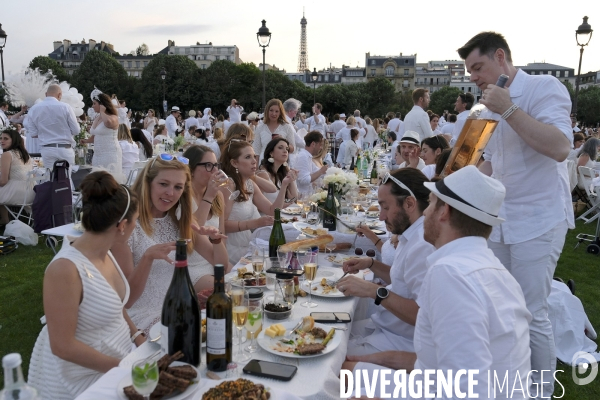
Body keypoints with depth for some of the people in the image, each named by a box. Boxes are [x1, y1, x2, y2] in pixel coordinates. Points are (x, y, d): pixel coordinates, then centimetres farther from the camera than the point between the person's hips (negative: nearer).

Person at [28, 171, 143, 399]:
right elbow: (63, 346, -22)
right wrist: (123, 366, -17)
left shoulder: (104, 252, -2)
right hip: (80, 379, -7)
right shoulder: (66, 269, -26)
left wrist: (138, 337, -1)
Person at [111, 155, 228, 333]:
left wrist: (215, 239, -14)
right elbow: (125, 299, -15)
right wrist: (148, 256, -31)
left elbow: (220, 264, 6)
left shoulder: (181, 220, 5)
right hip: (147, 317, -7)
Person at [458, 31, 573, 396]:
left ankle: (543, 390, 17)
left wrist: (508, 110, -26)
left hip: (537, 221, -8)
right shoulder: (493, 105, 13)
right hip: (500, 219, 8)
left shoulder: (544, 87, -11)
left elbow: (560, 147, -25)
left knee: (532, 315, -3)